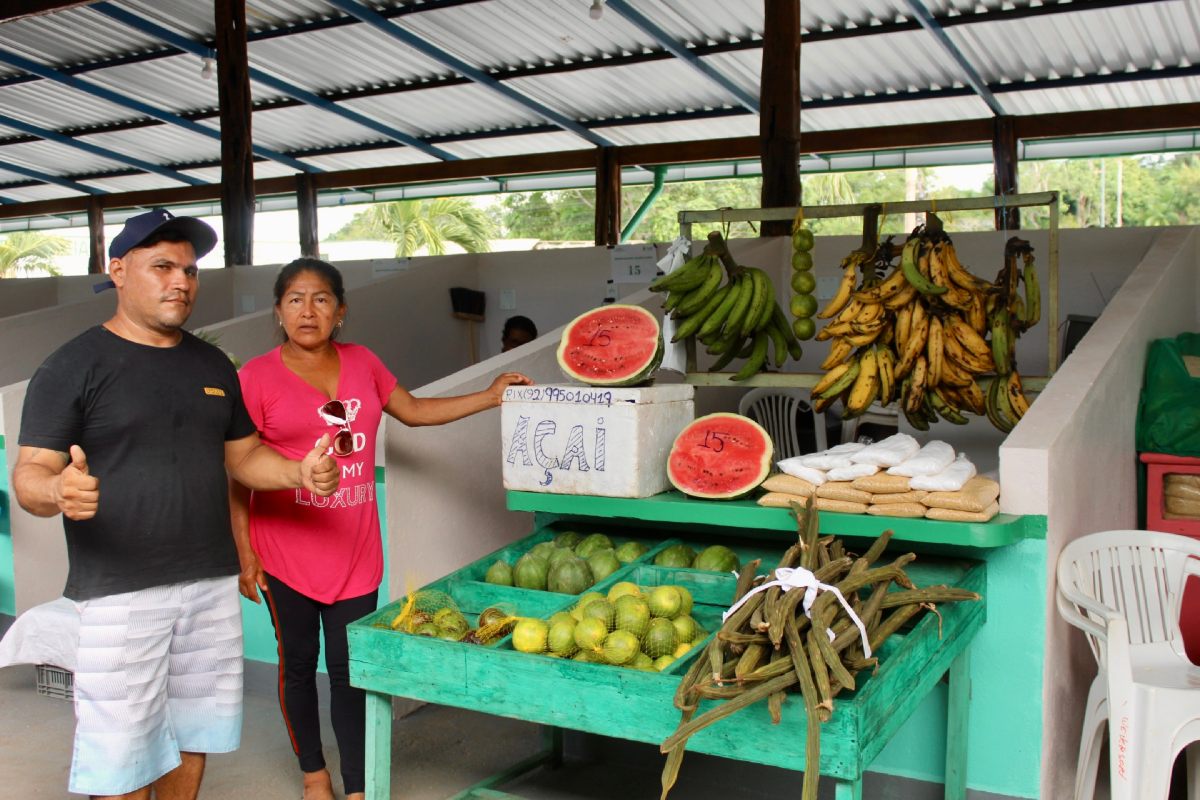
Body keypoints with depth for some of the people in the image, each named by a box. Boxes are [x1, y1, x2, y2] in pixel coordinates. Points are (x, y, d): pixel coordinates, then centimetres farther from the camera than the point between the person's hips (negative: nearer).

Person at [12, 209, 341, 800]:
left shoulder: (213, 366, 11)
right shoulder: (73, 366, -6)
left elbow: (242, 456, 17)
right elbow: (29, 475, -9)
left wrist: (300, 473, -3)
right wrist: (58, 491, -33)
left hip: (212, 585, 5)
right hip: (118, 595, -5)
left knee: (192, 740, 15)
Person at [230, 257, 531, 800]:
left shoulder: (361, 363, 6)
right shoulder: (257, 377, -7)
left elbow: (414, 411, 18)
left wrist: (490, 397, 12)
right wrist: (245, 554, -8)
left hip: (354, 551, 3)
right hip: (286, 552, -2)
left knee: (350, 671, 6)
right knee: (298, 665, 14)